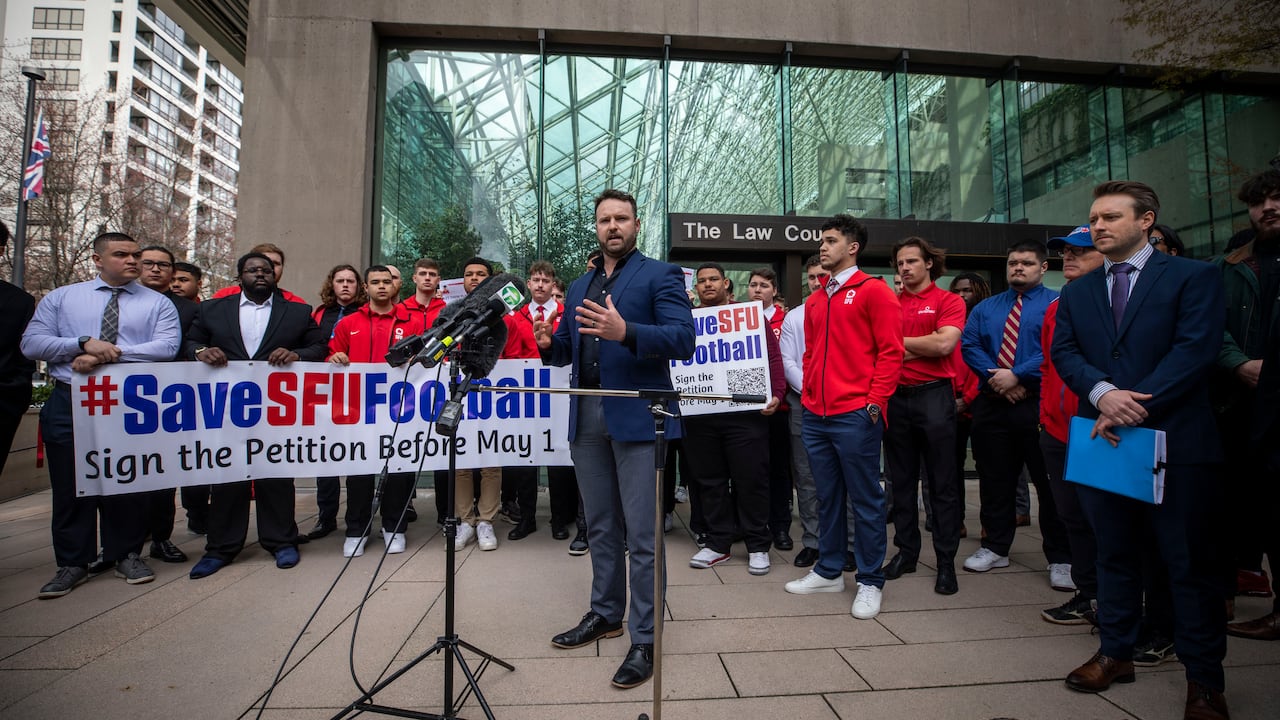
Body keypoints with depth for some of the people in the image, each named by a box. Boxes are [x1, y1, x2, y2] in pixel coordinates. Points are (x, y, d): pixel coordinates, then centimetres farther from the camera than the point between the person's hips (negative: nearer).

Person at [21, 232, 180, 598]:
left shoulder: (157, 303, 5)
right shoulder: (60, 298, 11)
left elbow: (167, 347, -10)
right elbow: (31, 343, 2)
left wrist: (108, 355, -16)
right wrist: (84, 343, -14)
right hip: (69, 402, 2)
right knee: (69, 485, 6)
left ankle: (127, 555, 21)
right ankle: (72, 563, 19)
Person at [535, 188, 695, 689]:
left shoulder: (661, 275, 0)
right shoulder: (578, 287, 19)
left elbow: (683, 340, -13)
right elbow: (568, 352, 19)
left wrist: (625, 332, -27)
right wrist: (549, 344, -5)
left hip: (637, 418, -6)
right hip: (586, 418, 6)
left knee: (642, 532, -1)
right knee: (600, 526, 16)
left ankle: (645, 639, 11)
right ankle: (605, 614, 33)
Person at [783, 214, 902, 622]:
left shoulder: (873, 291, -2)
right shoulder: (815, 302, 17)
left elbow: (891, 351, -7)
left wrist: (875, 402, -13)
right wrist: (808, 394, 11)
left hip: (855, 415, -6)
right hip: (815, 415, 7)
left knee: (865, 499, 3)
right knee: (827, 497, 14)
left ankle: (870, 582, 16)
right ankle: (829, 571, 27)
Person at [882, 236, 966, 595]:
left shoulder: (949, 301, 1)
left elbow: (944, 343, -14)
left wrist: (898, 340, -5)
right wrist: (922, 347, -9)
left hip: (934, 395, -3)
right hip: (896, 397, 4)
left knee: (942, 483, 3)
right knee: (902, 481, 11)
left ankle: (946, 561, 14)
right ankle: (906, 551, 23)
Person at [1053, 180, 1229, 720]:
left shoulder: (1194, 277, 1)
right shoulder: (1076, 292, 13)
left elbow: (1195, 348, -11)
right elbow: (1064, 352, 3)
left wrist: (1135, 404, -18)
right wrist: (1102, 393, -16)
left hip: (1175, 442, -4)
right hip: (1103, 440, 4)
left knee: (1191, 563, 5)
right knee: (1114, 555, 13)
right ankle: (1116, 653, 27)